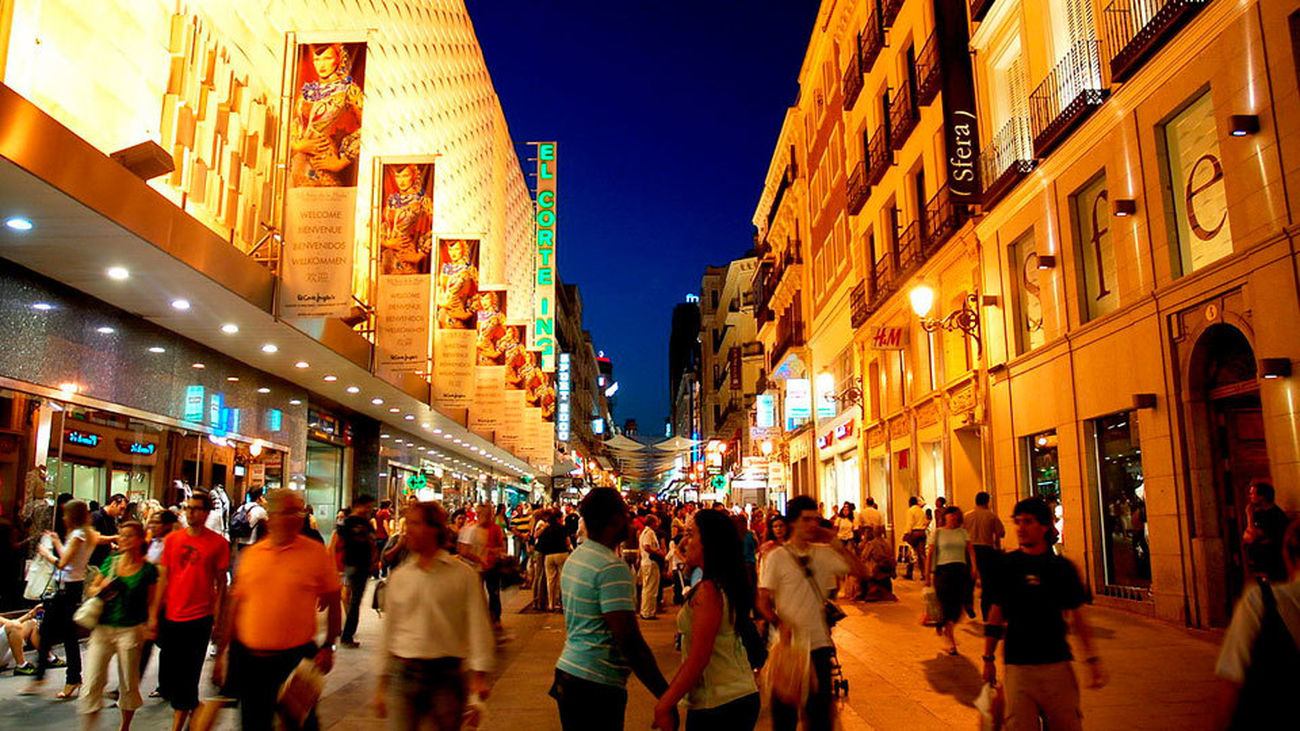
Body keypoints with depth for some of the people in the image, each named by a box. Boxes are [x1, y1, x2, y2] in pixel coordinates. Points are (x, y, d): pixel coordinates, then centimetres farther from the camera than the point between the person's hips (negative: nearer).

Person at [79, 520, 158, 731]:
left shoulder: (148, 569, -2)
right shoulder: (110, 562, 6)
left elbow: (152, 601, 1)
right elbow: (91, 589, 16)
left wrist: (151, 624, -12)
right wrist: (101, 589, -6)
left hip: (131, 630, -2)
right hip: (103, 627, 2)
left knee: (128, 683, 8)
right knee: (92, 681, -3)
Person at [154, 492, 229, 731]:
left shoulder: (218, 543, -5)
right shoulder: (173, 539, 4)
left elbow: (221, 582, 0)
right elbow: (163, 578, 8)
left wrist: (218, 617, -1)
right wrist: (155, 614, 6)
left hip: (200, 617, -4)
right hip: (172, 616, 4)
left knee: (188, 674, 2)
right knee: (166, 675, 10)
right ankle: (191, 706, 34)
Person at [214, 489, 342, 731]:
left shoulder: (316, 553, -5)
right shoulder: (250, 554, 4)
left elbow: (333, 603, 1)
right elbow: (233, 605, 10)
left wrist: (328, 646, -6)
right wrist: (221, 654, 10)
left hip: (295, 656, -3)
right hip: (247, 656, 3)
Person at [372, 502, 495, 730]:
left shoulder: (463, 574, -3)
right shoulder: (399, 576, 7)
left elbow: (478, 626, -6)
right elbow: (388, 631, 13)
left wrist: (479, 675, -15)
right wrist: (382, 682, 14)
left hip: (446, 676, -2)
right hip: (403, 674, 2)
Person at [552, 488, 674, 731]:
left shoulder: (574, 557, 10)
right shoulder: (612, 568, -19)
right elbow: (630, 640, -23)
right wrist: (666, 696, -20)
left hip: (567, 670, 9)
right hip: (596, 686, -9)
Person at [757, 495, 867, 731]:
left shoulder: (824, 553, 4)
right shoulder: (777, 557, -6)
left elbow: (861, 571, 0)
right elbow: (763, 602, -6)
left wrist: (836, 543, -7)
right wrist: (779, 624, -24)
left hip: (820, 643, 3)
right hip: (789, 643, -3)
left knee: (820, 711, 12)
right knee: (784, 711, 6)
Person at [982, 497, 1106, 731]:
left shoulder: (1062, 567, 2)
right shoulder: (1007, 566, 2)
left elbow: (1077, 616, 9)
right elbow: (996, 613, 7)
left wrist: (1093, 659, 5)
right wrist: (988, 658, 8)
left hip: (1057, 663, 1)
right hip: (1018, 666, 0)